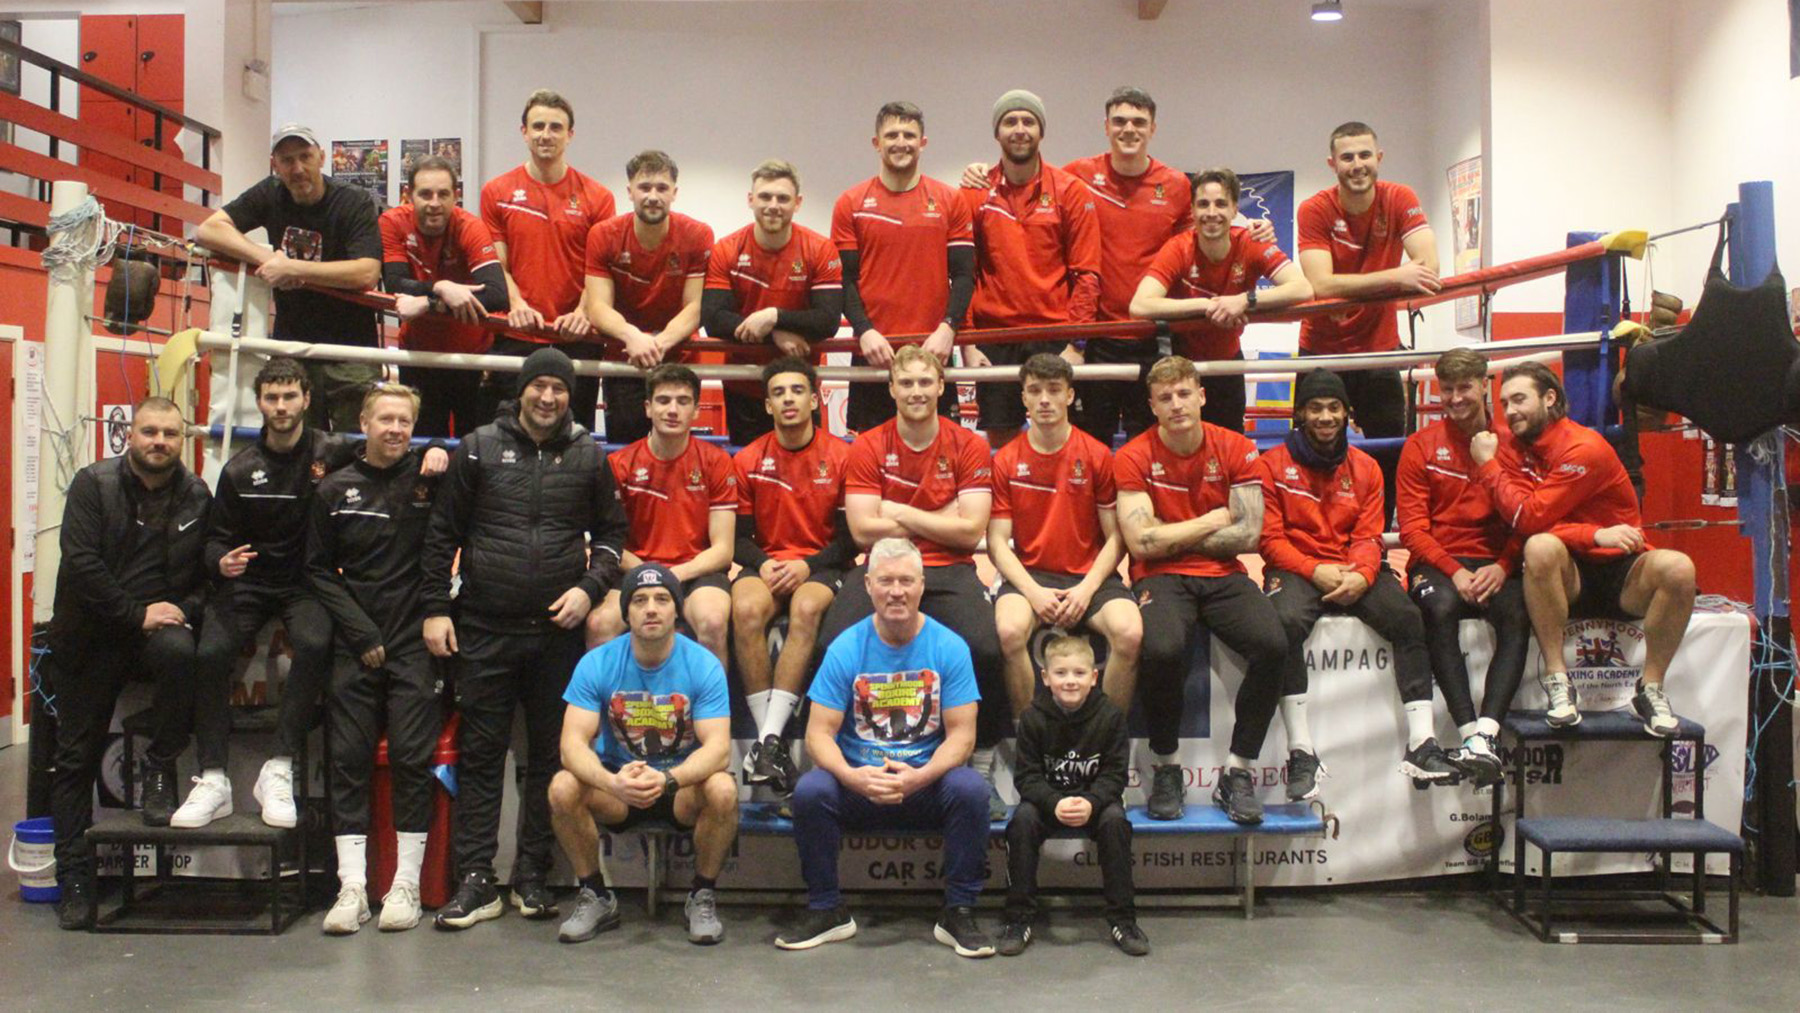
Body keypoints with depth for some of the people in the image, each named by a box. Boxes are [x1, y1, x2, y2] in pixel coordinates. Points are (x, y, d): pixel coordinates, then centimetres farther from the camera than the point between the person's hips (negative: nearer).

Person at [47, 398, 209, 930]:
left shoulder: (196, 496, 5)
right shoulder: (94, 484, -3)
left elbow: (209, 571, 9)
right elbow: (80, 562, -13)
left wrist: (185, 610, -11)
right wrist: (136, 614, -19)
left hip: (160, 626, 0)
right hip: (91, 635, 0)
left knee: (180, 653, -36)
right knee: (76, 757, 3)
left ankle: (159, 767, -14)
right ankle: (75, 879, 14)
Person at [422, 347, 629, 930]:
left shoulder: (589, 457, 8)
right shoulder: (479, 448, 5)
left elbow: (611, 532, 13)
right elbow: (442, 533, 6)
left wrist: (590, 587, -4)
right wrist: (436, 609, 1)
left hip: (558, 630, 1)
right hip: (484, 630, -1)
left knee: (551, 754, 6)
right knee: (480, 754, 2)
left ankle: (532, 875, 16)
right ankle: (476, 880, 7)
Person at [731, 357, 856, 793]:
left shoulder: (841, 456, 1)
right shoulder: (749, 460, 7)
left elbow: (852, 536, 1)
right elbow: (740, 535, 8)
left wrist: (807, 565, -14)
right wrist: (763, 564, -13)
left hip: (822, 565, -2)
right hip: (767, 564, 2)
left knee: (806, 608, -36)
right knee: (746, 608, -32)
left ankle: (768, 740, -36)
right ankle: (770, 736, -29)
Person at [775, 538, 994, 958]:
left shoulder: (949, 647, -3)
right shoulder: (846, 648, -2)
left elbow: (961, 734, -6)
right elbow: (819, 733, -5)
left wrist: (920, 776, -25)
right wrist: (852, 776, -27)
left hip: (928, 781, 0)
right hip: (857, 781, 1)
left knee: (970, 789, -30)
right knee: (810, 791, -27)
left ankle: (959, 913, -11)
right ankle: (826, 911, -6)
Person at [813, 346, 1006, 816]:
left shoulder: (968, 446, 5)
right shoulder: (868, 447, 5)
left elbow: (970, 531, -4)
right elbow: (863, 530, -5)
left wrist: (901, 513, -4)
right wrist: (941, 520, -3)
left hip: (948, 571, 0)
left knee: (986, 649, -29)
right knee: (835, 646, -27)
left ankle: (983, 772, -7)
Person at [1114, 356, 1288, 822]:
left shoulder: (1236, 449, 4)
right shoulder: (1134, 458, -1)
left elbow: (1247, 536, -2)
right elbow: (1141, 543, -10)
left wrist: (1172, 538, -5)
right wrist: (1211, 522, -3)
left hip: (1222, 576, 3)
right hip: (1161, 579, -2)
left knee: (1272, 644, -27)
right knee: (1162, 649, -35)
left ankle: (1238, 773, -9)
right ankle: (1165, 767, -8)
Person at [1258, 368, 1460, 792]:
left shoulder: (1365, 467, 14)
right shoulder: (1274, 464, 3)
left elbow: (1369, 536, 7)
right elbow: (1270, 538, -2)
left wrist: (1360, 575, -15)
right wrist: (1315, 571, -18)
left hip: (1355, 570, 4)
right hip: (1296, 569, -3)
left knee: (1408, 618, -23)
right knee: (1287, 621, -35)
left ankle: (1421, 743, -23)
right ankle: (1301, 752, -32)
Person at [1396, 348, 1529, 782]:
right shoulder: (1422, 445, 8)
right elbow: (1412, 527, 2)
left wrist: (1502, 567, -14)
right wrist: (1454, 571, -14)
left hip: (1496, 564, 1)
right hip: (1438, 564, -1)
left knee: (1518, 613, -32)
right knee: (1440, 610, -35)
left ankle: (1485, 734, -40)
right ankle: (1471, 734, -38)